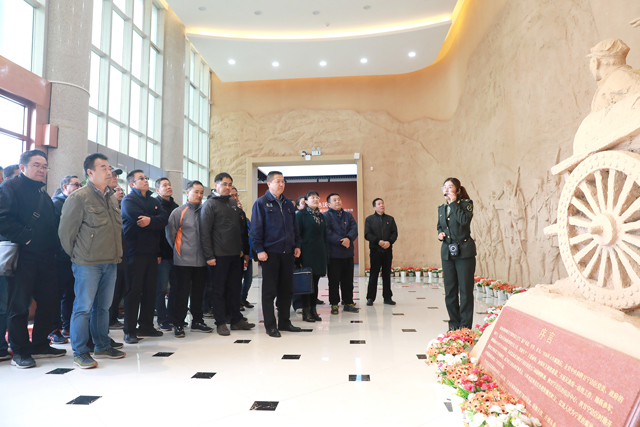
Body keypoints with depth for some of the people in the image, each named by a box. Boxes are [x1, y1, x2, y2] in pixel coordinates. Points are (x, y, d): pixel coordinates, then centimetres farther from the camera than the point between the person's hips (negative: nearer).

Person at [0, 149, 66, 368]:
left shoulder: (43, 194, 21)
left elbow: (52, 224, 25)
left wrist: (53, 245, 11)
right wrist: (25, 237, -19)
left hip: (45, 258, 8)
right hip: (23, 257, -8)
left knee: (49, 301, 11)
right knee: (19, 304, 1)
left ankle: (40, 345, 24)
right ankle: (20, 352, 11)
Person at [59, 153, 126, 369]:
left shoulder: (112, 198, 12)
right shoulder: (78, 197, -10)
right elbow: (65, 231, -8)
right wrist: (77, 256, 1)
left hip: (110, 262, 6)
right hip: (88, 264, -6)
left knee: (103, 306, 14)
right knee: (84, 307, 1)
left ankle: (102, 346, 26)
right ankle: (80, 353, 12)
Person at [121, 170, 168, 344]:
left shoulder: (155, 201, 17)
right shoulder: (129, 200, -1)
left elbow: (164, 219, 0)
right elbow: (140, 220, -18)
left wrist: (150, 220, -15)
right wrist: (155, 221, -5)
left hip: (152, 252, 6)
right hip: (135, 251, -6)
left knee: (150, 290, 9)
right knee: (134, 290, -3)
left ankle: (146, 326, 19)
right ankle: (130, 331, 4)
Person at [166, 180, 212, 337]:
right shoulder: (178, 212, -4)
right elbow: (170, 234, -1)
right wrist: (178, 249, 3)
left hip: (201, 260, 4)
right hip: (183, 260, -4)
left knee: (198, 292, 13)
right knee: (182, 293, 1)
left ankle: (197, 321, 25)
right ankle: (178, 324, 13)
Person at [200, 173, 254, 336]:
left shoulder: (233, 203, 14)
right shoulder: (210, 204, -6)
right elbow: (205, 232, -10)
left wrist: (242, 248, 12)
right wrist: (209, 255, -14)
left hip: (235, 255, 6)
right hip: (219, 255, -6)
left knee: (235, 288, 11)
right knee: (219, 290, 4)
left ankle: (237, 320, 21)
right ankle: (221, 323, 13)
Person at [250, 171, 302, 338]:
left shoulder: (288, 204, 14)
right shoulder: (261, 203, -4)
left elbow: (294, 227, 18)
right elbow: (256, 229, -7)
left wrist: (297, 245, 9)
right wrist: (259, 250, -13)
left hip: (287, 252, 6)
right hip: (270, 253, -5)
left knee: (286, 289, 11)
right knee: (269, 291, 2)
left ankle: (284, 322, 23)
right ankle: (270, 326, 11)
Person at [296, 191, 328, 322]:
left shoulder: (322, 217, 16)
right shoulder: (301, 215, 0)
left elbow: (325, 236, 16)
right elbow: (297, 235, -5)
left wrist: (326, 254, 10)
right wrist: (298, 253, -12)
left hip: (320, 253, 5)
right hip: (307, 253, -5)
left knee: (315, 282, 8)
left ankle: (313, 310, 15)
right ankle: (306, 311, 5)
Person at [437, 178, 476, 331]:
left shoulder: (466, 203, -3)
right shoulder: (441, 208, 14)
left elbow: (464, 219, -22)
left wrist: (454, 202, -15)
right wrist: (440, 234, 4)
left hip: (464, 252, -5)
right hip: (447, 252, 6)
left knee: (465, 290, -2)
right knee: (450, 291, 9)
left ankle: (465, 326, 7)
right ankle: (454, 324, 20)